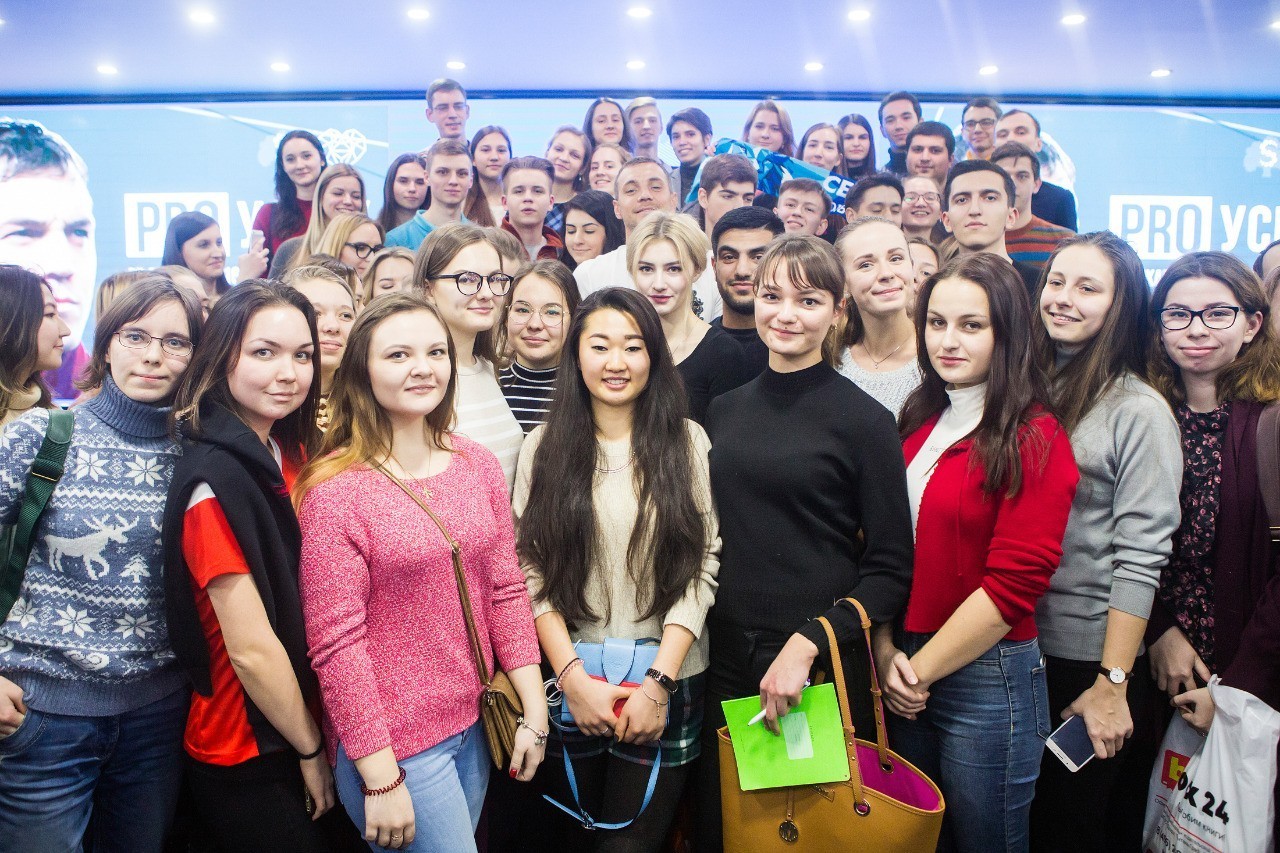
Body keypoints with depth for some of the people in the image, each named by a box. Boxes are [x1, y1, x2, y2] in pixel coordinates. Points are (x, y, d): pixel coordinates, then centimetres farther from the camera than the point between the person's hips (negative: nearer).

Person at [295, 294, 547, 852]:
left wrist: (534, 710, 1)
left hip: (475, 725, 5)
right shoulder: (333, 491, -14)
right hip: (395, 744, -5)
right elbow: (336, 643, -15)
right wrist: (381, 780, -14)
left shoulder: (478, 465, 1)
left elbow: (506, 590, 4)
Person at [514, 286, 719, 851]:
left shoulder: (687, 442, 0)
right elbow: (531, 570, -2)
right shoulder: (544, 447, 2)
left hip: (665, 684, -1)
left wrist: (659, 682, -11)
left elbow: (702, 565, -4)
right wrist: (572, 676, -11)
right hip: (567, 682, 1)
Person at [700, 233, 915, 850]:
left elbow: (890, 571, -8)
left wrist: (806, 644, -19)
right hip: (723, 661, 4)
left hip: (818, 666, -4)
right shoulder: (724, 410, 6)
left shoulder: (863, 419, -8)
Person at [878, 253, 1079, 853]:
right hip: (903, 674, 6)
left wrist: (919, 668, -11)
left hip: (987, 678, -5)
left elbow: (1012, 586, -17)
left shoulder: (1036, 439, -12)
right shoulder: (919, 424, 6)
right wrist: (886, 654, -6)